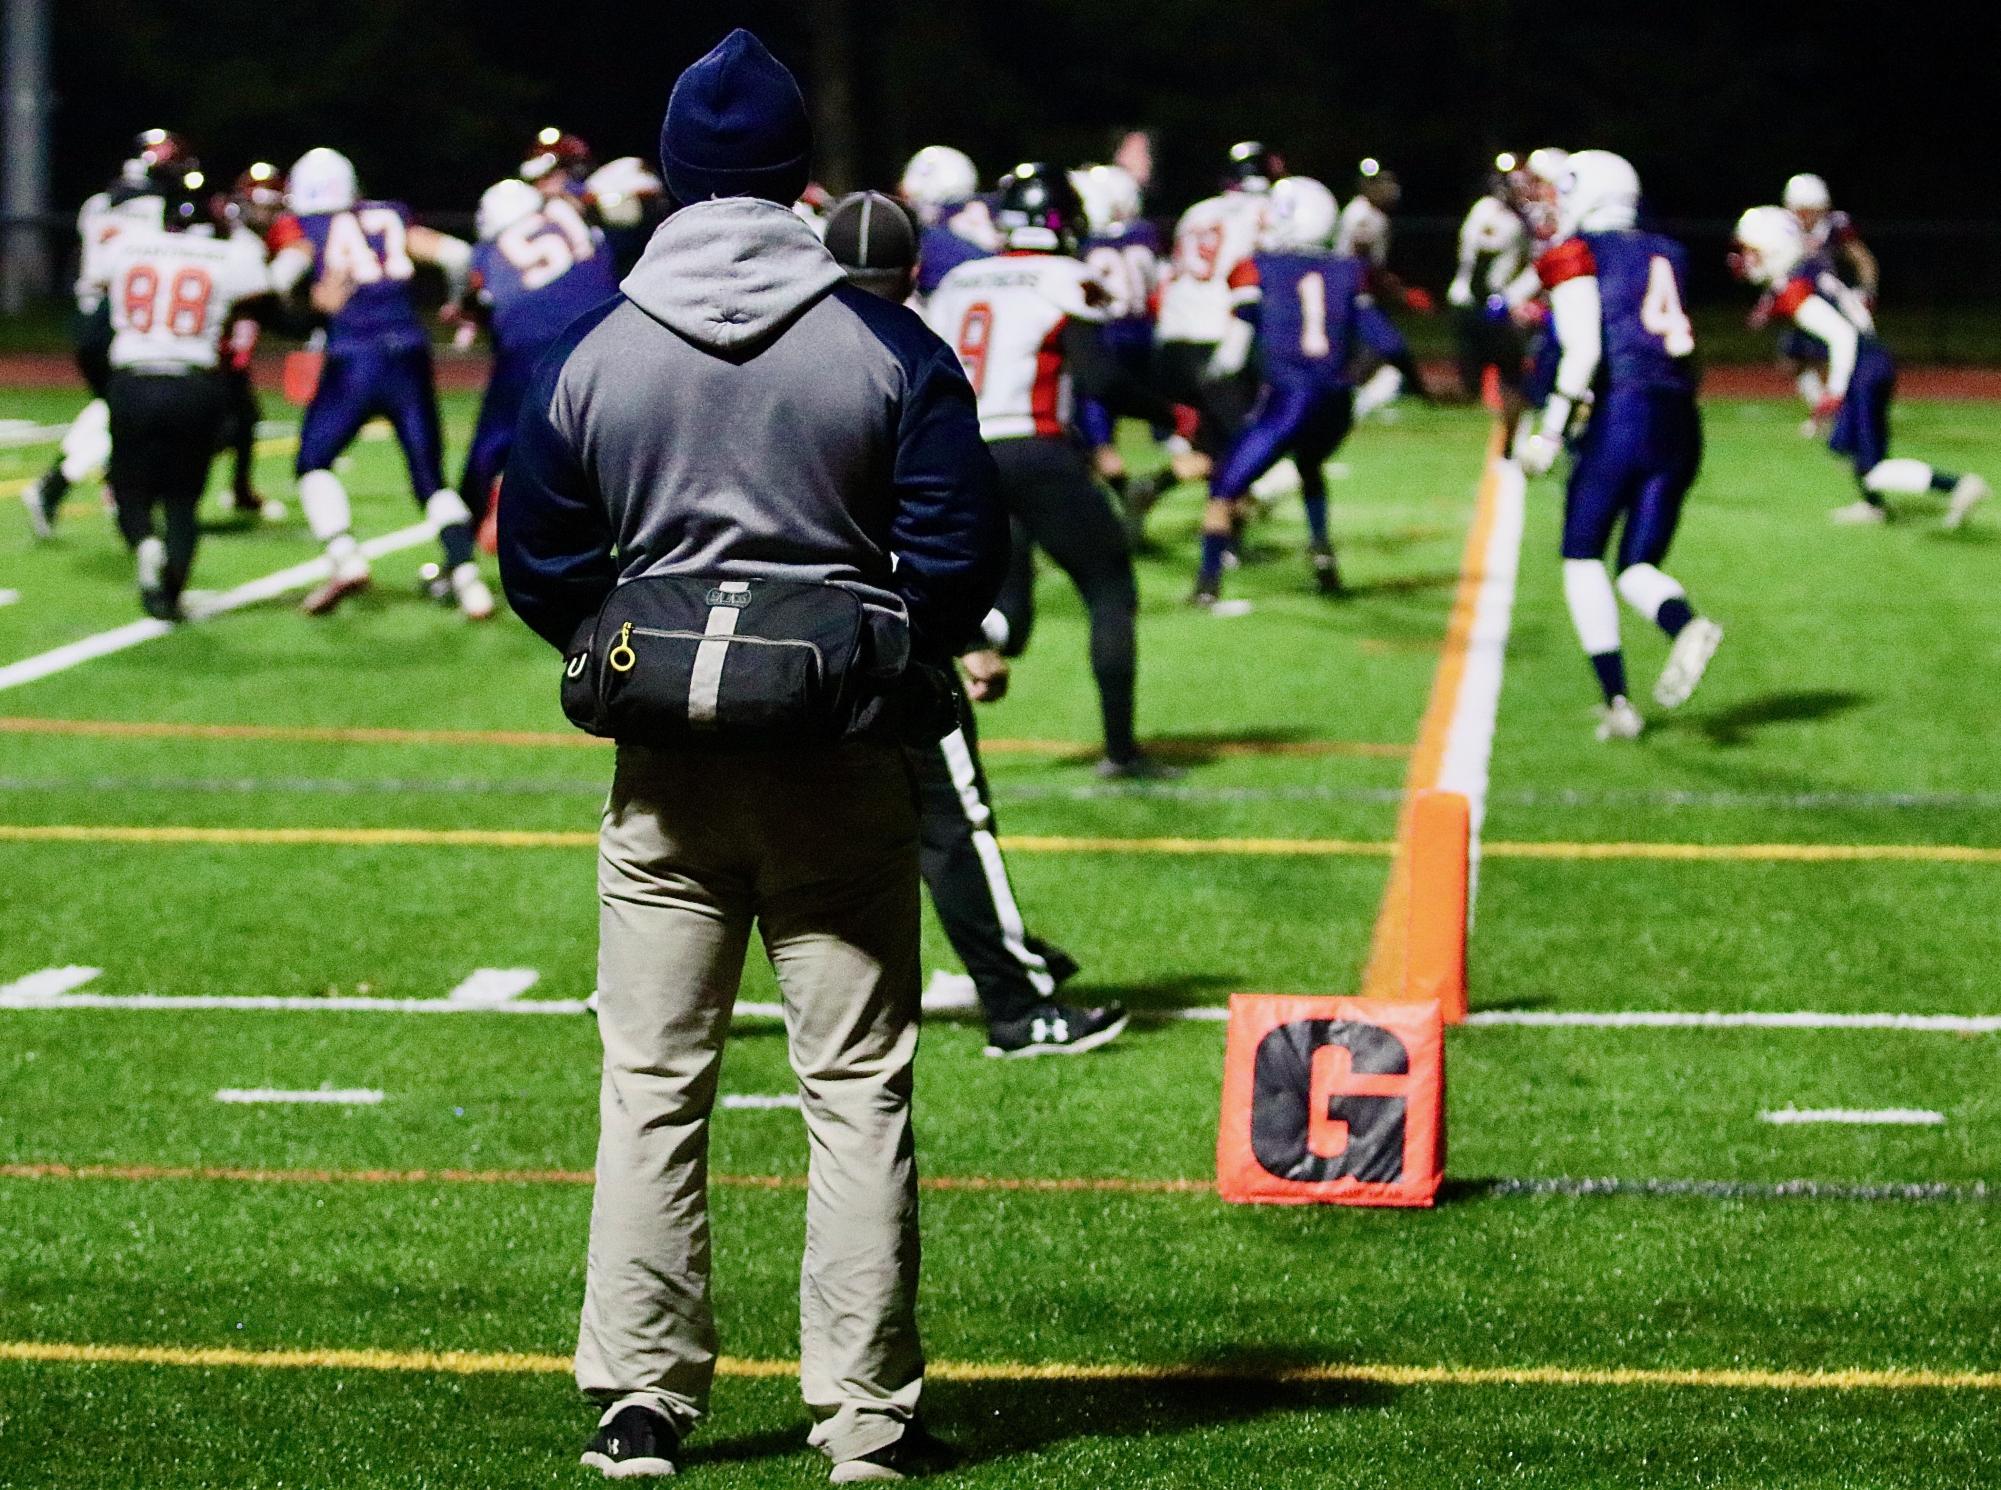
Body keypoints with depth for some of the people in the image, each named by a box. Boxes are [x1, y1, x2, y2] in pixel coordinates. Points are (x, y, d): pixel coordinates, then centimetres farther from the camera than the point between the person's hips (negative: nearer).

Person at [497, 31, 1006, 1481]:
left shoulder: (591, 352, -1)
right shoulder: (891, 349, -6)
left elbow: (541, 570, 5)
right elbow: (959, 555, -4)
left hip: (666, 764, 1)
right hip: (845, 763, -1)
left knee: (652, 1086, 9)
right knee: (857, 1088, 5)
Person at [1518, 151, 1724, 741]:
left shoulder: (1575, 256, 1)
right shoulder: (1665, 254, 21)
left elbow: (1583, 350, -10)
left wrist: (1551, 429, -8)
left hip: (1622, 413, -6)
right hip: (1680, 421, 6)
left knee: (1584, 559, 9)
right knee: (1638, 565, 12)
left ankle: (1617, 700, -2)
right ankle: (1687, 625, -21)